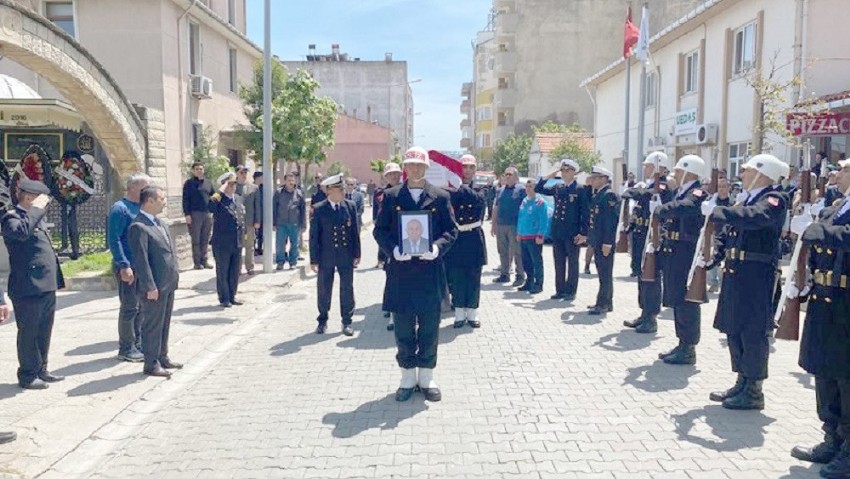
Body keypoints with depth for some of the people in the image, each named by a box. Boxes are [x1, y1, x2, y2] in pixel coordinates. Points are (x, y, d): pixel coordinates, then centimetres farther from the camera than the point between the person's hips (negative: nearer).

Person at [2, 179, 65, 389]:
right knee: (28, 333, 2)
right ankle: (27, 376, 12)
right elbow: (22, 232, -34)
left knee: (44, 332, 16)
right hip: (28, 288, -9)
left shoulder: (37, 218, 18)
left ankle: (41, 370, 26)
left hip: (46, 287, 9)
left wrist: (57, 278, 20)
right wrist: (37, 209, -23)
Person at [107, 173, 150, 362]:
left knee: (141, 307, 13)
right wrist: (124, 265, -22)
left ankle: (137, 344, 24)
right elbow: (114, 240, -17)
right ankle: (126, 349, 9)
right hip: (129, 267, -8)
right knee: (130, 308, -1)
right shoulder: (120, 208, -12)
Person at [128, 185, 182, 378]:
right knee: (152, 325, 2)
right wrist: (150, 287, -21)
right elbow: (141, 260, -20)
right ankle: (151, 364, 11)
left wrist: (174, 276, 16)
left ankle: (162, 357, 29)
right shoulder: (138, 227, -16)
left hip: (168, 284, 9)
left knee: (164, 323, 18)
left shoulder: (158, 222, 13)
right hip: (154, 287, -9)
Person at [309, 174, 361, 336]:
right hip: (326, 257, -1)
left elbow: (355, 231, 4)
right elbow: (314, 235, -4)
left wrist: (357, 254, 1)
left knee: (347, 289, 7)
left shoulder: (350, 206, 1)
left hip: (346, 256, 2)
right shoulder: (318, 209, -6)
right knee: (324, 290, 10)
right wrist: (314, 259, -6)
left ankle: (347, 322, 19)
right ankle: (322, 321, 25)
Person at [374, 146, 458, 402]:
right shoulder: (391, 196, 6)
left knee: (429, 328, 7)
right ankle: (408, 377, 21)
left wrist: (438, 247, -15)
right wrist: (392, 249, -14)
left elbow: (451, 230, 4)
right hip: (400, 271, 0)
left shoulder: (440, 197, 5)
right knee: (403, 328, 7)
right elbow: (380, 230, 4)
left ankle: (427, 378, 21)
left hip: (430, 271, 0)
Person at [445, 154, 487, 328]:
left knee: (474, 279, 7)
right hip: (456, 238, -1)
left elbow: (478, 200, -22)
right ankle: (459, 313, 17)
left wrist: (462, 187, -29)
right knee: (457, 279, 5)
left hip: (474, 239, 1)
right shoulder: (452, 190, 0)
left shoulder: (480, 190, 3)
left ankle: (472, 313, 18)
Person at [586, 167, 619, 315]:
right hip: (597, 241, 9)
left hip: (604, 242, -9)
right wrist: (588, 236, 16)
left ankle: (604, 304, 0)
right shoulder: (597, 195, 15)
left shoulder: (609, 195, -13)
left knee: (605, 273, -4)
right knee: (602, 273, 14)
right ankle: (605, 302, 22)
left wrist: (607, 243, -21)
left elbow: (611, 220, -19)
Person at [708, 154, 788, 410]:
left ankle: (754, 392, 11)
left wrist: (716, 212, -28)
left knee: (753, 333, -1)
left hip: (757, 276, -9)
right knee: (734, 331, 14)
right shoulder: (748, 200, 16)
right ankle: (742, 382, 27)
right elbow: (729, 230, 17)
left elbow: (754, 217, -31)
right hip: (735, 273, 9)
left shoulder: (774, 199, -11)